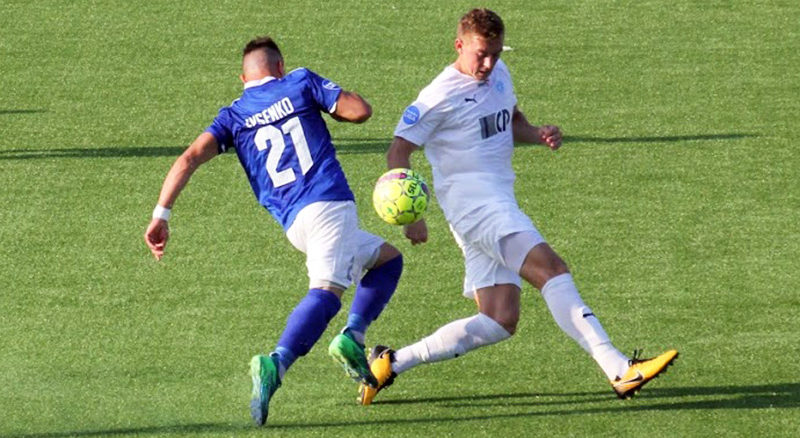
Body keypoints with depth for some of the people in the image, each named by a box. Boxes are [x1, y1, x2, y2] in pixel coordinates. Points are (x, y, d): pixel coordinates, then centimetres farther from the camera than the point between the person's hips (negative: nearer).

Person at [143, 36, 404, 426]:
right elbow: (361, 110, 9)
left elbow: (191, 157, 5)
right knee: (327, 289, -21)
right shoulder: (300, 83, 13)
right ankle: (276, 364, -43)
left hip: (294, 223, 5)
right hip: (330, 203, -5)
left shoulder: (233, 116, 19)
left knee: (386, 258, 24)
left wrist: (161, 214, 1)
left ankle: (352, 338, 3)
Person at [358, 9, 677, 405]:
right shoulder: (442, 96, -8)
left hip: (499, 202, 9)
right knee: (550, 269, -24)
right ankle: (619, 370, -35)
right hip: (471, 198, -9)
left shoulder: (499, 75, 15)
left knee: (499, 321, 4)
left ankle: (392, 362, 10)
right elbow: (398, 152, -8)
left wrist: (536, 134, 8)